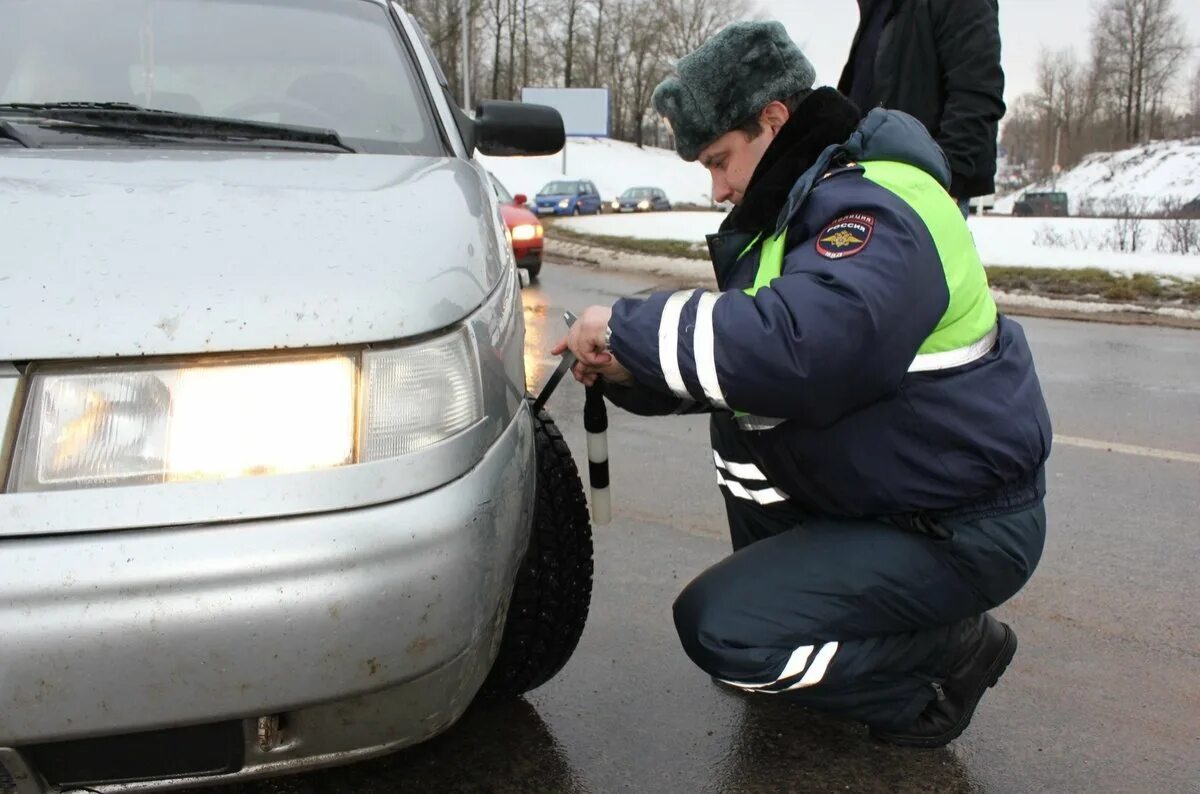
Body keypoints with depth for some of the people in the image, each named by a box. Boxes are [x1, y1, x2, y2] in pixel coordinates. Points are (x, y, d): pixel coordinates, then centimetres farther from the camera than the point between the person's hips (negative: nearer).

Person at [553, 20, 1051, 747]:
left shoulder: (878, 212, -24)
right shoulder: (813, 200, 7)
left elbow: (794, 347, -41)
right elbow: (756, 348, 11)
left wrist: (627, 326, -27)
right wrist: (628, 368, -5)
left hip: (963, 527, -9)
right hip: (884, 489, 9)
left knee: (718, 627, -16)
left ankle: (950, 654, 2)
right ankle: (793, 587, 19)